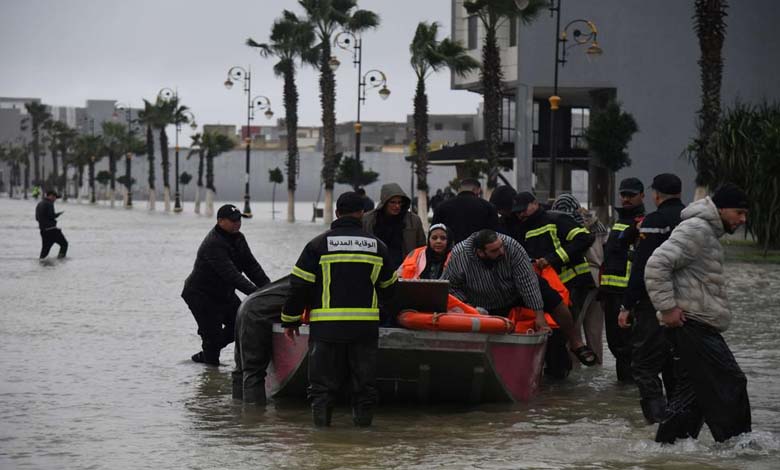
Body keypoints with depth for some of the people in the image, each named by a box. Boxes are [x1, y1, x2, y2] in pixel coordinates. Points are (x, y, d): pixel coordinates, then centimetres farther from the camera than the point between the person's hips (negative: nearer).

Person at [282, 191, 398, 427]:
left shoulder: (319, 244, -1)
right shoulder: (376, 245, 7)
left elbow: (300, 285, -1)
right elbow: (388, 286, 18)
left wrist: (290, 319, 8)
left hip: (326, 325, -1)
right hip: (365, 325, 2)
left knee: (324, 375, 5)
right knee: (364, 375, 11)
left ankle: (321, 412, 0)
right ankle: (363, 414, 10)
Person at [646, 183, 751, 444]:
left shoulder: (708, 233, 21)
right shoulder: (695, 230, -13)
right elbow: (657, 264, -23)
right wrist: (668, 307, -21)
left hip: (700, 327, 11)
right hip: (692, 325, -11)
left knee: (692, 390, 11)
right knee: (730, 383, -9)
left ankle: (667, 444, 14)